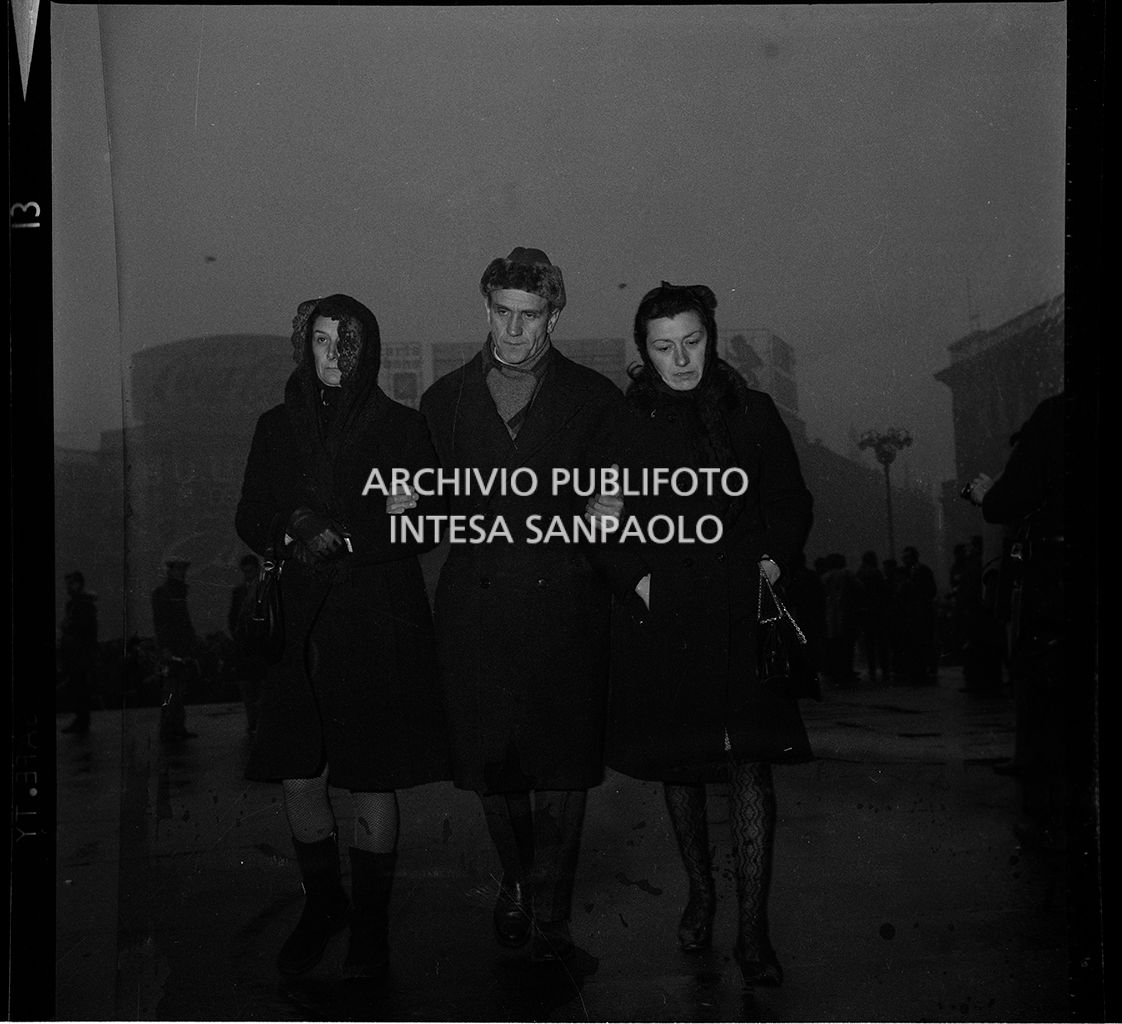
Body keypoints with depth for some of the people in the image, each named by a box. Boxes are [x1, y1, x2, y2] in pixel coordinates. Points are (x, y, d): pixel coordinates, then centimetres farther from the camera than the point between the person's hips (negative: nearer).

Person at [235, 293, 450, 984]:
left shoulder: (402, 427, 1)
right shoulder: (278, 427, 10)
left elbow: (431, 523, -3)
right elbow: (251, 519, 12)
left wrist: (346, 537, -15)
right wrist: (291, 533, -10)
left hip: (383, 623, -3)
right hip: (302, 623, 3)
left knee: (373, 782, 1)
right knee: (297, 776, 5)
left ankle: (372, 923, 18)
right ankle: (323, 905, 28)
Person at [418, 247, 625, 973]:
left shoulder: (595, 399, 6)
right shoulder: (446, 399, 12)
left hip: (564, 602, -2)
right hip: (476, 606, 2)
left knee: (562, 767, -1)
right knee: (491, 762, 9)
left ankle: (549, 924, 11)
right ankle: (517, 884, 35)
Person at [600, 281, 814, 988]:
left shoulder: (754, 413, 7)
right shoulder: (624, 422, 3)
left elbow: (791, 500, 12)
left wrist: (774, 560, -3)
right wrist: (637, 576, -10)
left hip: (742, 611, 0)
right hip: (660, 614, 0)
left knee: (751, 762, -6)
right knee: (679, 762, 11)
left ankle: (753, 929, 0)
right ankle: (700, 895, 31)